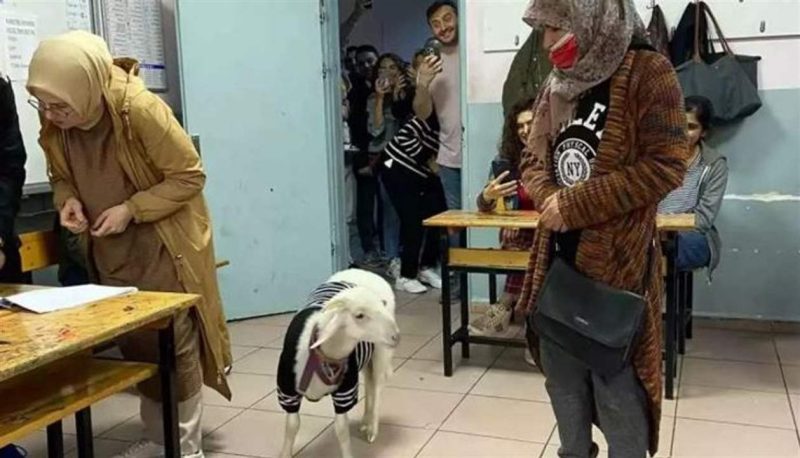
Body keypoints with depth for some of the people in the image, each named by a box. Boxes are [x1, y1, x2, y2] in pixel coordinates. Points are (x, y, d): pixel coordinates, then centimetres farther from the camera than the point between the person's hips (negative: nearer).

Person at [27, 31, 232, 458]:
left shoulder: (141, 108, -26)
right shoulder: (53, 122, -8)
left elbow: (189, 176, -19)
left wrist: (131, 209, -23)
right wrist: (68, 200, -12)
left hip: (162, 244, -6)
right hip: (110, 247, 6)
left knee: (175, 342, 1)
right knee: (134, 343, 13)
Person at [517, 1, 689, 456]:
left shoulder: (648, 73, -9)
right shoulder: (557, 86, 10)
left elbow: (666, 164, -17)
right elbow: (533, 162, 14)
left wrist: (574, 205, -18)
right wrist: (550, 200, -10)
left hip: (616, 262, -6)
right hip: (558, 258, 7)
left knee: (619, 392, 2)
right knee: (563, 383, 17)